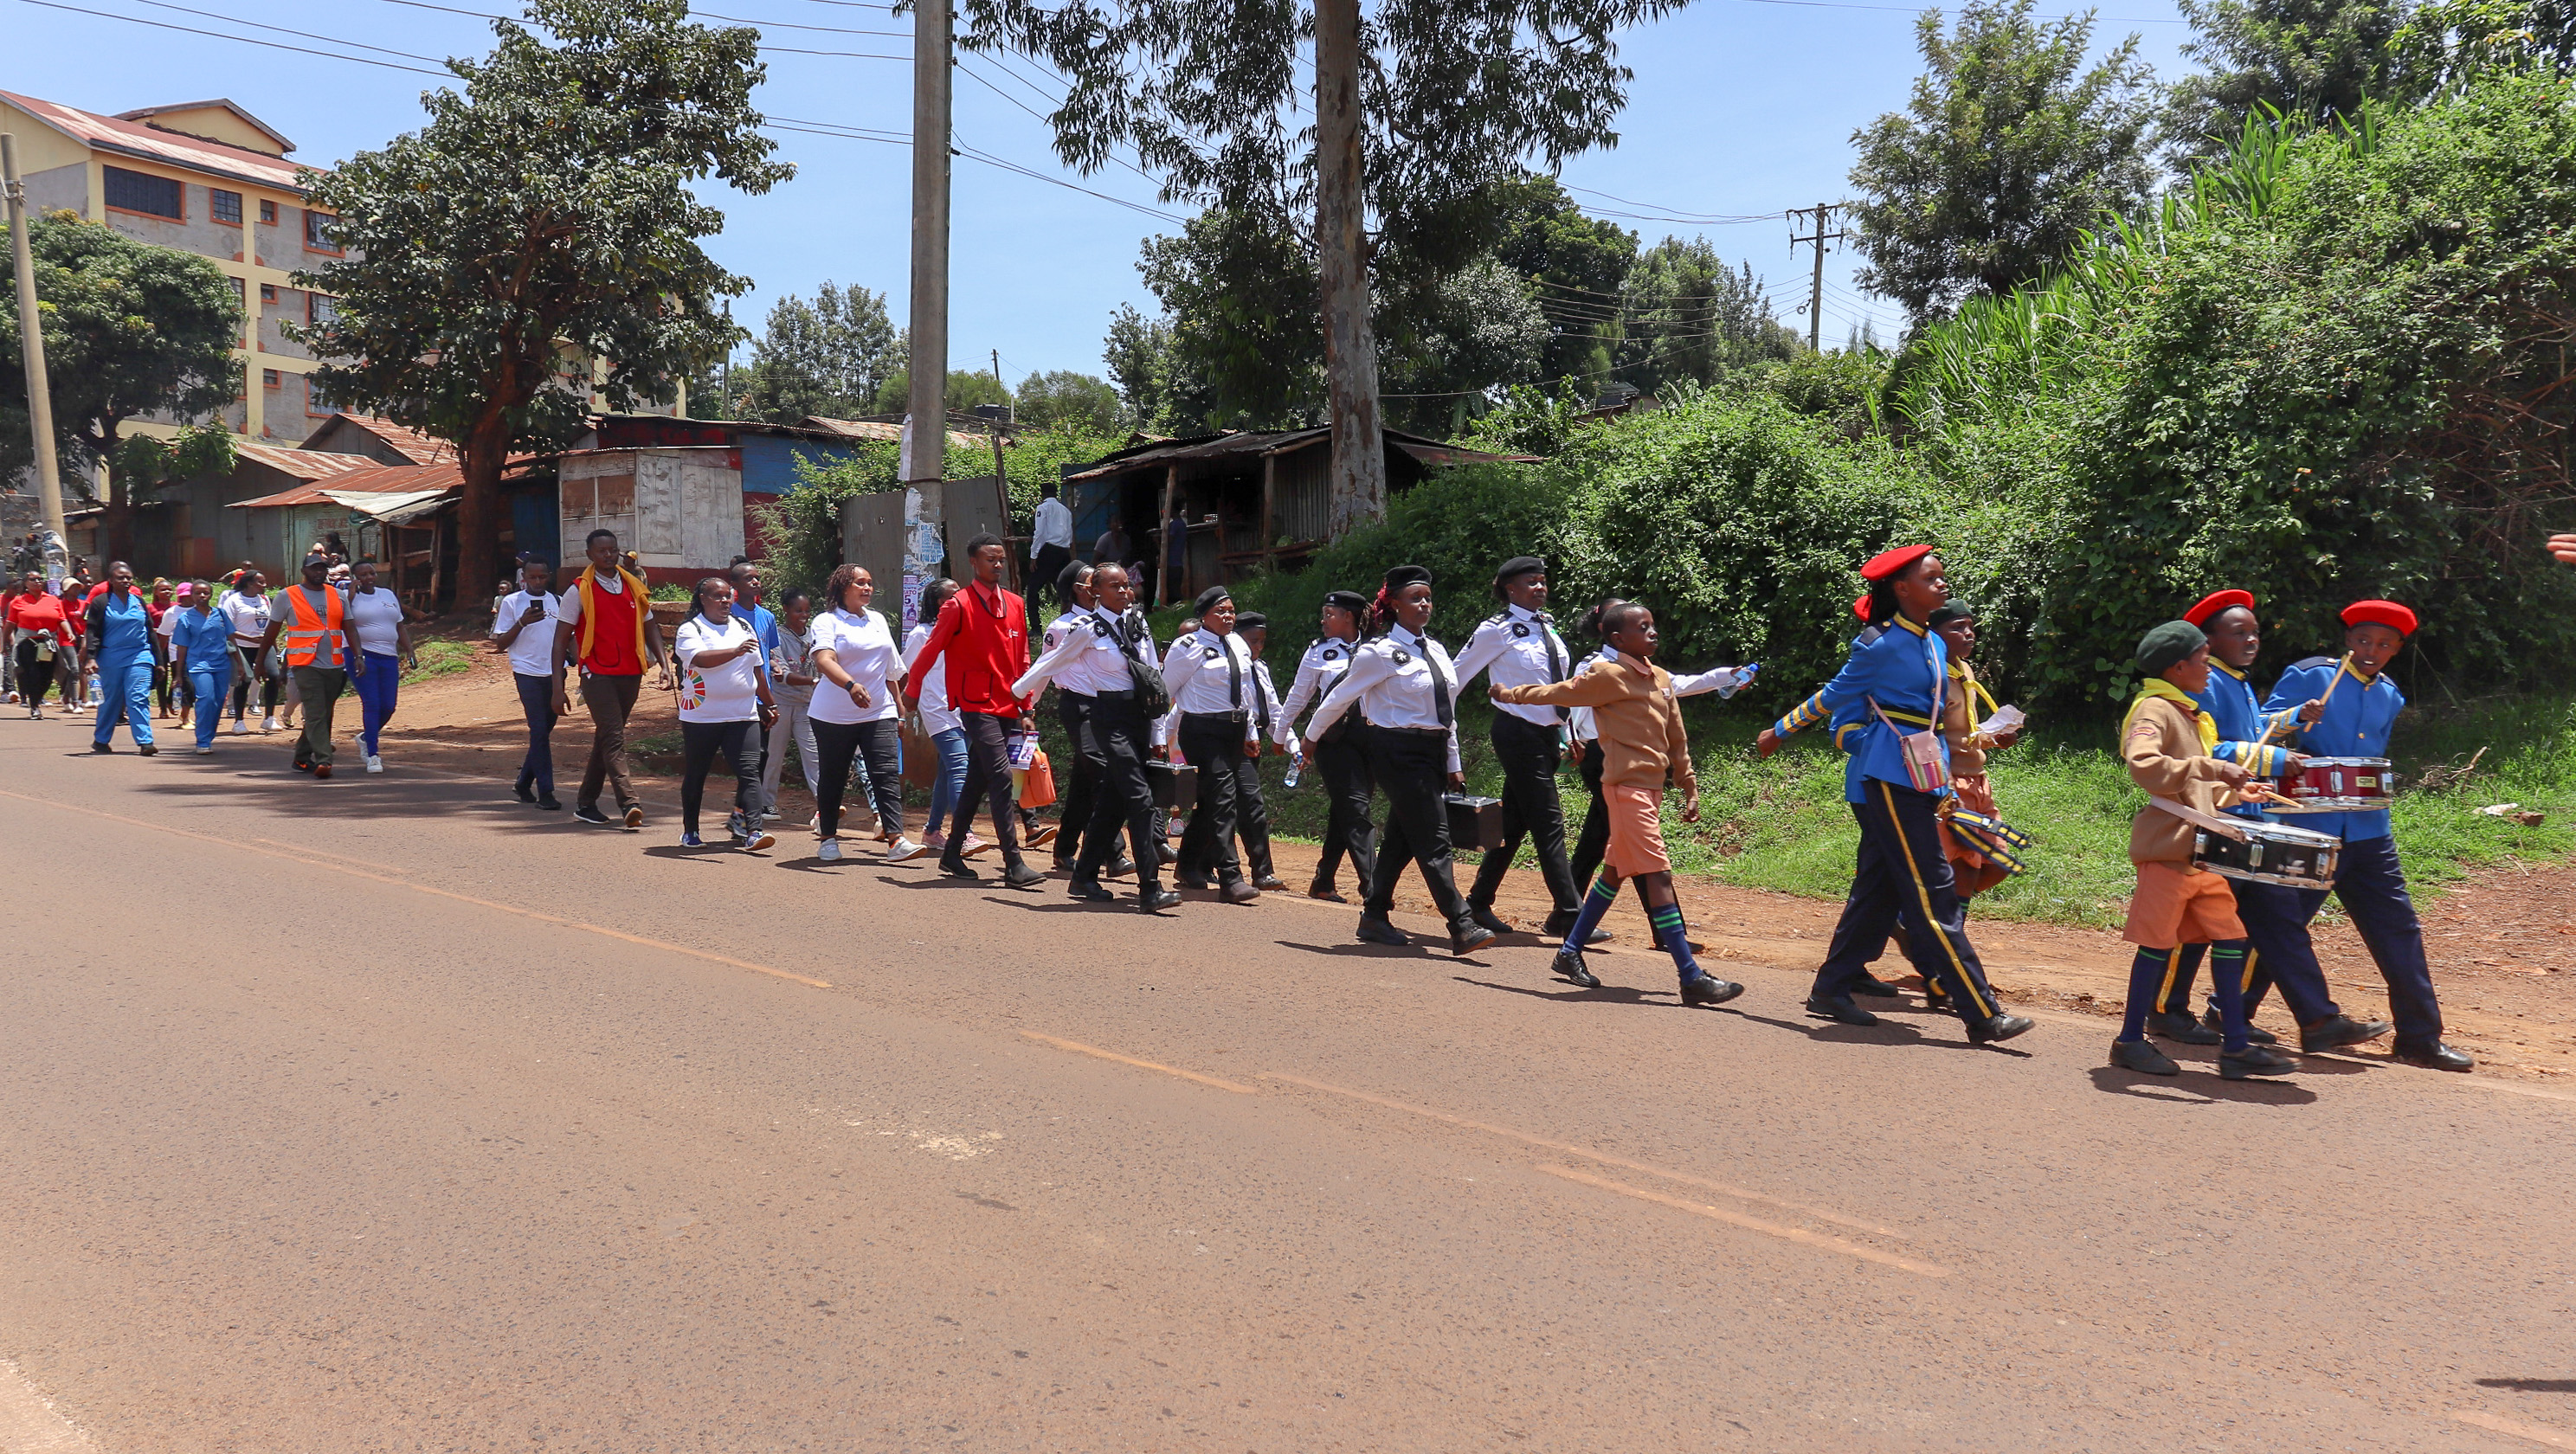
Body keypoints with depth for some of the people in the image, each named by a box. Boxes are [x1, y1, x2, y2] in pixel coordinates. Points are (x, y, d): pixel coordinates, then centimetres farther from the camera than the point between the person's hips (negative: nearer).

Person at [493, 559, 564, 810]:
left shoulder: (556, 601, 12)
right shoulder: (511, 602, 0)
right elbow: (501, 644, -1)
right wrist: (522, 623, -16)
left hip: (554, 673, 5)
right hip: (528, 673, -5)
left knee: (544, 731, 9)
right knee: (539, 732, -9)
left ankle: (524, 784, 24)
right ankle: (545, 792, -7)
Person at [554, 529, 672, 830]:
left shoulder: (633, 586, 11)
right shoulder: (579, 590, -2)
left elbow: (649, 627, 18)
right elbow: (561, 640, -2)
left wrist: (664, 664, 2)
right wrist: (559, 688, -8)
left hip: (630, 674, 5)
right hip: (597, 674, -5)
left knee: (607, 737, 13)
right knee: (613, 738, -15)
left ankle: (586, 802, 25)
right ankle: (629, 804, -24)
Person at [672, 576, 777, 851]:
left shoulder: (744, 627, 14)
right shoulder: (690, 629, -3)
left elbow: (758, 670, 22)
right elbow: (700, 658, -24)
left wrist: (769, 704, 27)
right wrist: (736, 651, -35)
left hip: (743, 715, 3)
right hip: (701, 715, -3)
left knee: (749, 771, -10)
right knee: (695, 774, 9)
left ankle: (753, 831, -17)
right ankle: (690, 831, 24)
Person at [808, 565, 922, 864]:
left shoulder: (878, 621, 16)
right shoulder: (827, 621, -4)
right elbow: (824, 660, -22)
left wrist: (900, 709, 20)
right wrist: (851, 685, -40)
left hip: (880, 714, 4)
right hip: (834, 714, -4)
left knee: (888, 774, -10)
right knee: (833, 778, 7)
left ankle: (896, 840, -17)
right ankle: (828, 838, 23)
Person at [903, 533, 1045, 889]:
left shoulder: (1016, 605, 12)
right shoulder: (959, 606, -7)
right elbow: (931, 650, 2)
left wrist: (1025, 706, 12)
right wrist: (912, 690, 9)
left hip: (1006, 706, 6)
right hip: (976, 704, -6)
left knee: (977, 780, 13)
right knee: (1001, 777, -15)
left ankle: (952, 853, 25)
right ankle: (1013, 864, -16)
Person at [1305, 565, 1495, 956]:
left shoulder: (1435, 651, 13)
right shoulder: (1380, 653, -8)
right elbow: (1341, 696, 4)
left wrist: (1453, 764, 17)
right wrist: (1312, 736, 14)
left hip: (1432, 749, 8)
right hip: (1398, 751, -8)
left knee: (1402, 837, 12)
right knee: (1433, 839, -12)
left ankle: (1375, 916, 23)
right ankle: (1461, 927, -14)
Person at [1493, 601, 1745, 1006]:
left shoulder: (1662, 679, 13)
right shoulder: (1610, 676, -10)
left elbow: (1677, 738, 18)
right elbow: (1560, 693, 2)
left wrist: (1689, 788, 17)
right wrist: (1510, 693, 11)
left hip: (1651, 788, 9)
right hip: (1628, 787, -9)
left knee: (1616, 870, 17)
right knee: (1658, 877, -11)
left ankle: (1570, 952, 29)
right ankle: (1692, 979, -13)